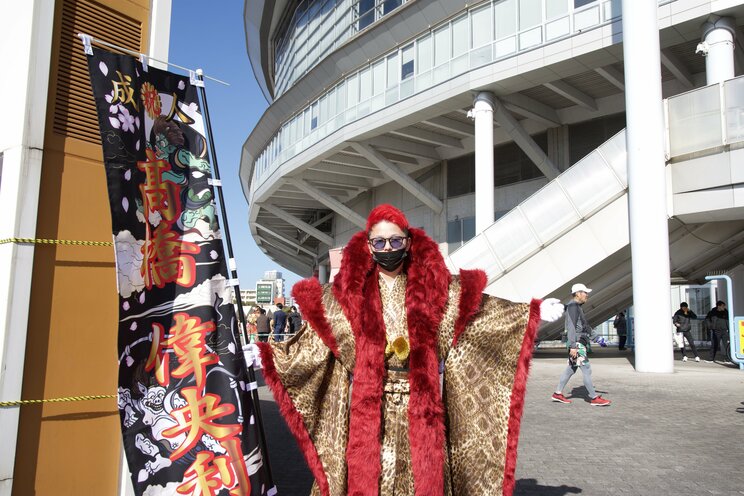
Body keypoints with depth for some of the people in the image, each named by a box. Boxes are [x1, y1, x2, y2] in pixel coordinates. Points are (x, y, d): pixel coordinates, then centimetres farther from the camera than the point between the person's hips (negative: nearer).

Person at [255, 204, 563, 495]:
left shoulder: (431, 284, 4)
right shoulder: (350, 290, 1)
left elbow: (478, 306, 8)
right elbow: (316, 337, 3)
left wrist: (533, 312, 5)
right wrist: (266, 350, -4)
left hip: (420, 401, 1)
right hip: (368, 403, -1)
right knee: (368, 471, 2)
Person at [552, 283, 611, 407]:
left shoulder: (578, 307, 19)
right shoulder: (572, 306, -12)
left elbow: (586, 326, 23)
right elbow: (571, 327, -19)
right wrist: (573, 346, -24)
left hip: (581, 342, 10)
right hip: (577, 343, -10)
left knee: (570, 369, 11)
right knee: (586, 369, -6)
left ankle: (558, 394, 15)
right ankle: (594, 398, -1)